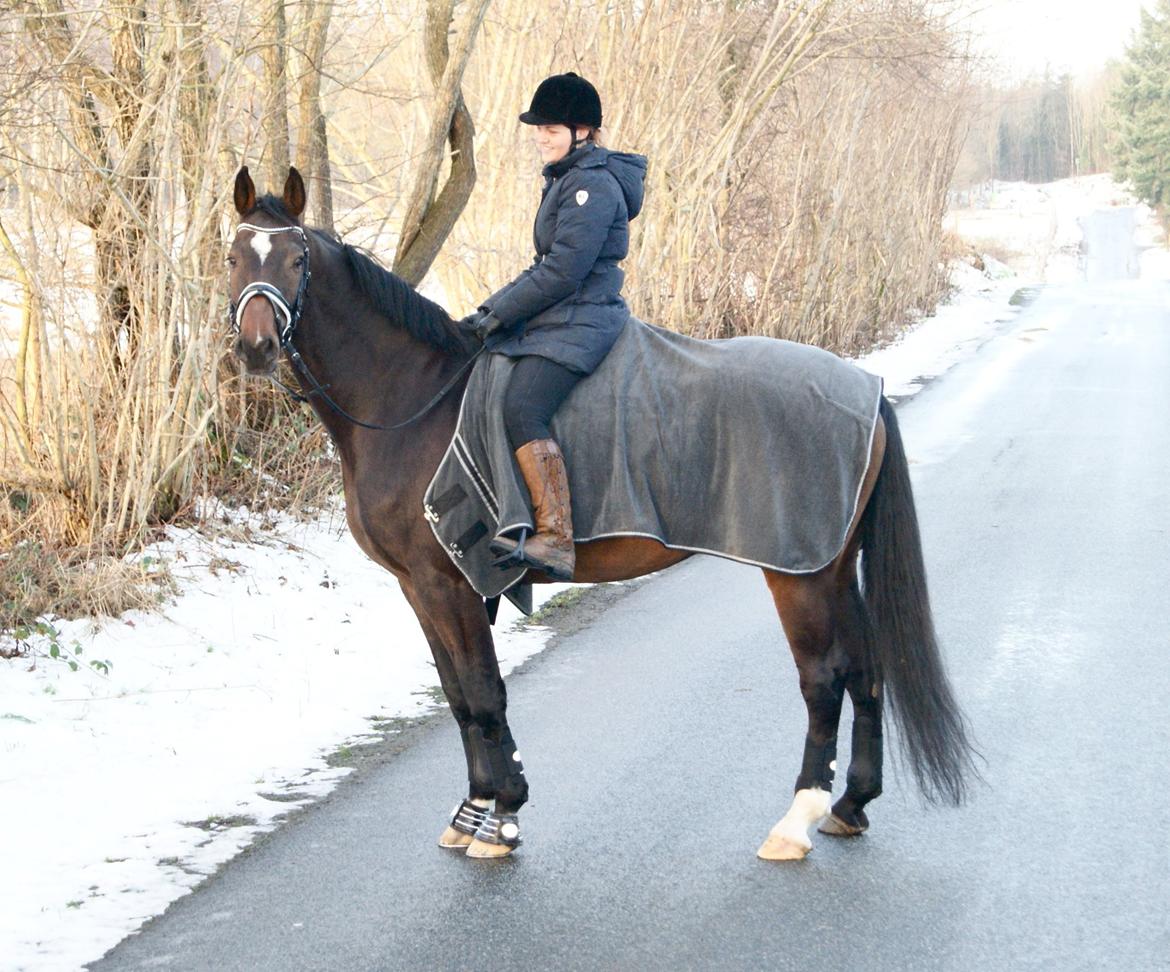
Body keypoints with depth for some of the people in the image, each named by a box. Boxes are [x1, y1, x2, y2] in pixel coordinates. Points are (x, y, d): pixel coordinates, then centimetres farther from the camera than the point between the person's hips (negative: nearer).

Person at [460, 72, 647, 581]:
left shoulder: (593, 184, -12)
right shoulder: (566, 180, 21)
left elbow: (562, 271, -19)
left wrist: (497, 313, -14)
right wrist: (490, 310, 14)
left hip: (579, 324, -11)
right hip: (554, 321, 11)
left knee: (522, 410, -29)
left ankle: (556, 539, -36)